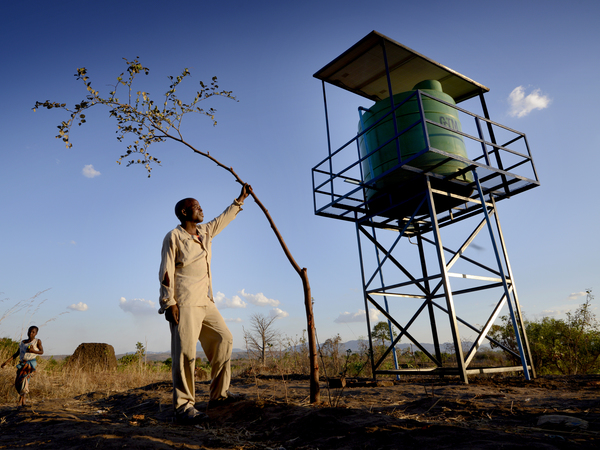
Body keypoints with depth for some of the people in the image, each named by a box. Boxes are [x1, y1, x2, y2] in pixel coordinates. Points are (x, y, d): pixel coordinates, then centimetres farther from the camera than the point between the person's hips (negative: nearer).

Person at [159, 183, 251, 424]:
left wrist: (241, 199, 35)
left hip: (205, 302, 8)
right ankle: (183, 406, 0)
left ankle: (219, 394, 17)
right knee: (185, 351, -10)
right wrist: (169, 303, -14)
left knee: (223, 339, 7)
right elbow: (166, 273, -8)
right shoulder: (174, 236, -4)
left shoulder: (205, 232, 17)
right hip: (184, 304, -8)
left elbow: (223, 218, 31)